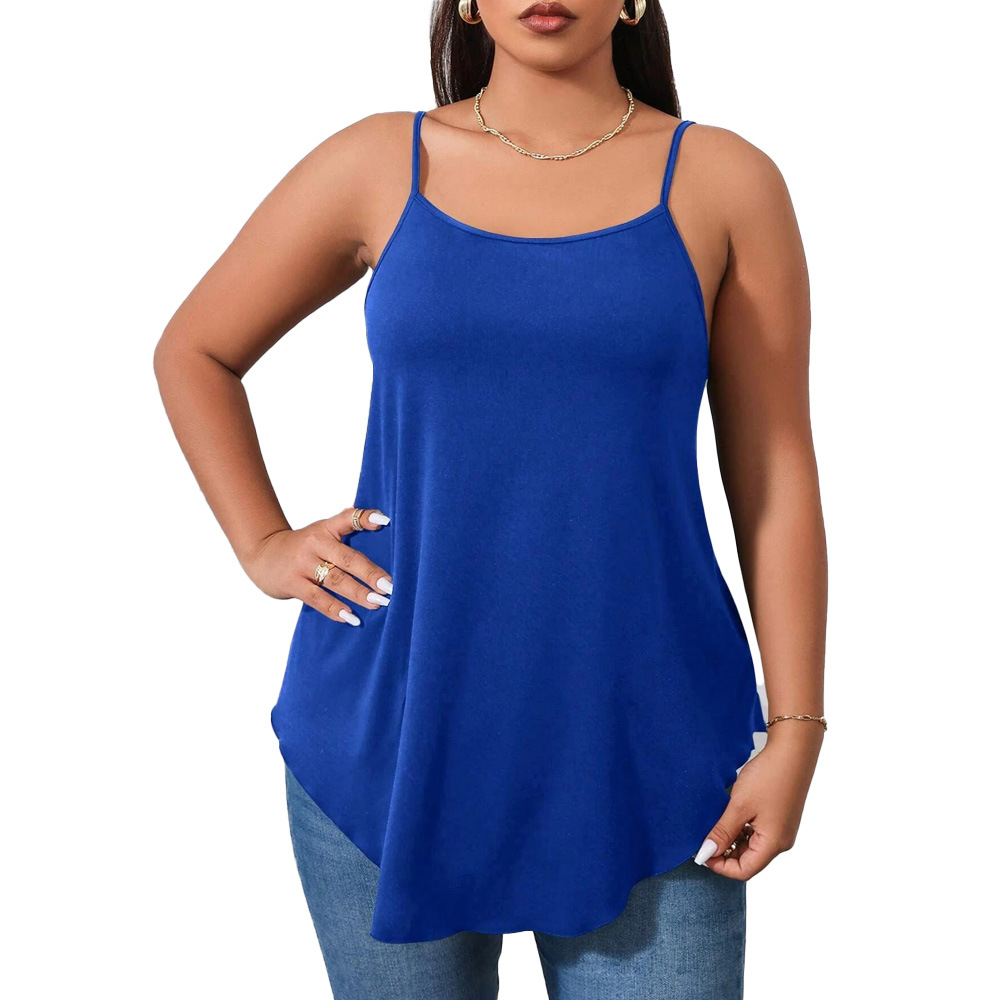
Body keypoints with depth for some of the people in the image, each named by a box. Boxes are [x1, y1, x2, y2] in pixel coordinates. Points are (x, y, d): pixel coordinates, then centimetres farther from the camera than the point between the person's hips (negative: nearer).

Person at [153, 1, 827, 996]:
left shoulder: (726, 183, 0)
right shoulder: (376, 164, 2)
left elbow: (775, 477, 1)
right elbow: (193, 351, 15)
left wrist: (794, 732, -2)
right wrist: (263, 548, 4)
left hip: (639, 753, 0)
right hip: (391, 729, 1)